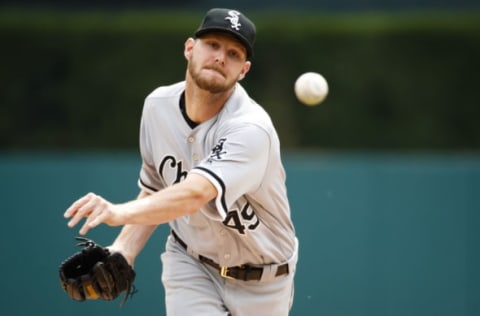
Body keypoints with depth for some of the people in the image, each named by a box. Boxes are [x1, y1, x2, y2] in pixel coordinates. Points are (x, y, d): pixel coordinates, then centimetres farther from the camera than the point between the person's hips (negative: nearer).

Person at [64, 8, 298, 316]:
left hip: (260, 282, -3)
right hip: (190, 264, 3)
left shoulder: (251, 129, -30)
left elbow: (195, 194, -46)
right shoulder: (158, 106, -8)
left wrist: (119, 213, -61)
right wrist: (125, 248, -13)